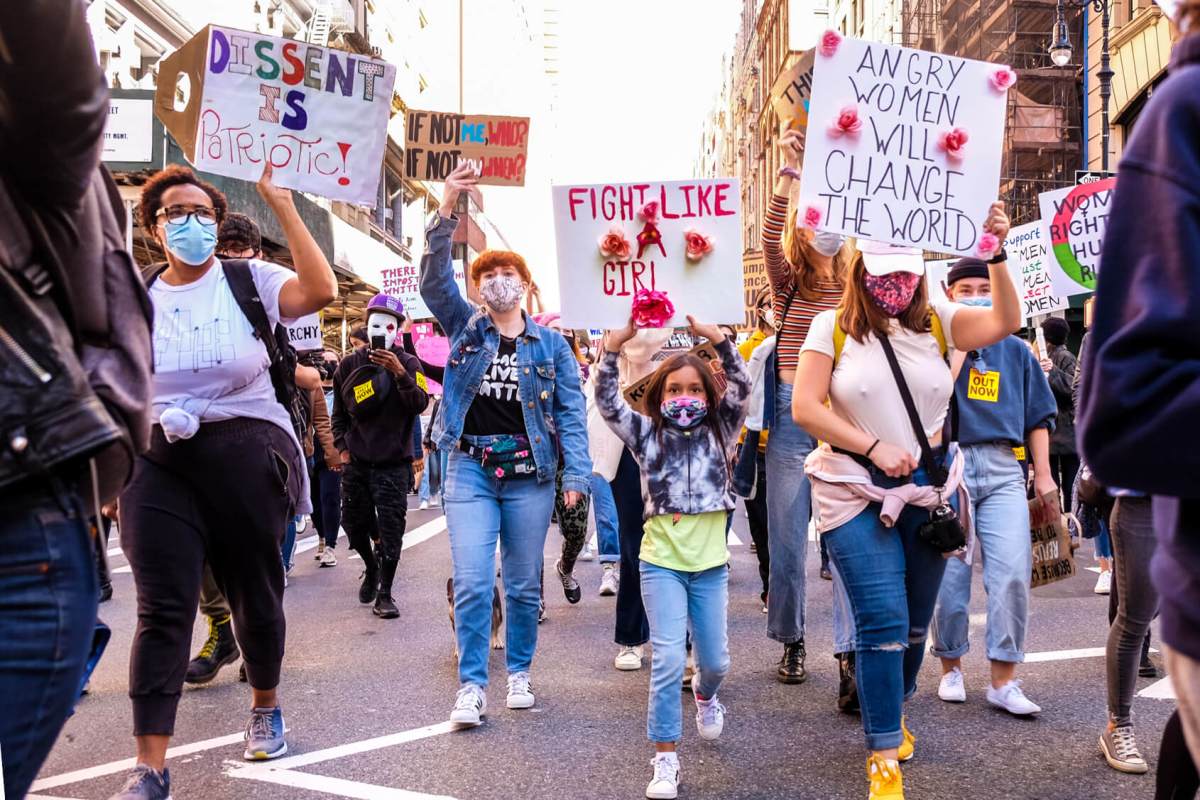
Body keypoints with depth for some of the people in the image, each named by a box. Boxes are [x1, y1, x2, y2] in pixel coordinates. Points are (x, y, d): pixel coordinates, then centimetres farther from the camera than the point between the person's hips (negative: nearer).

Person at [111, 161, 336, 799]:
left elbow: (320, 291, -20)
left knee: (255, 593, 12)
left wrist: (283, 206, -18)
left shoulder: (249, 281, 0)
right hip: (158, 462, 2)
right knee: (162, 608, -5)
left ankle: (265, 706, 38)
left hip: (248, 454, -1)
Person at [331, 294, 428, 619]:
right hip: (356, 461, 3)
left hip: (393, 463, -3)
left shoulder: (408, 364, -1)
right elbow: (339, 411, 13)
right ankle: (371, 567, 39)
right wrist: (342, 447, 3)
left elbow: (420, 404, -16)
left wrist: (399, 373, -28)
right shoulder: (350, 364, 6)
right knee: (353, 522, 10)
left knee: (391, 528, -6)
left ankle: (384, 593, 3)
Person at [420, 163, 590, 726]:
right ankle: (472, 685, 3)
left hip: (529, 473, 1)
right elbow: (434, 278, -8)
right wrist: (447, 210, -20)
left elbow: (571, 412, 2)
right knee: (472, 583, -7)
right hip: (470, 469, 0)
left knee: (524, 584, 9)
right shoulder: (464, 328, 7)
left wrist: (577, 475, -8)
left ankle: (519, 672, 26)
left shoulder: (551, 344, 6)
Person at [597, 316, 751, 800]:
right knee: (668, 660, -9)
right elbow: (607, 401, -9)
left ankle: (705, 694, 47)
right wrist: (615, 345, -20)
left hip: (710, 565, 2)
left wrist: (717, 338, -19)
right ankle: (665, 759, -1)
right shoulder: (647, 435, 2)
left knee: (715, 660, 10)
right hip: (661, 564, -2)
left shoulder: (719, 432, 4)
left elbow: (741, 387, -8)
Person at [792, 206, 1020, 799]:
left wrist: (995, 255, -20)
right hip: (856, 494, -4)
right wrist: (873, 447, -16)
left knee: (916, 620, 15)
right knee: (883, 620, -11)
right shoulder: (834, 327, -4)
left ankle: (892, 709, 43)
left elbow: (1005, 323, -9)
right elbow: (805, 407, -10)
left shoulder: (936, 322, 4)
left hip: (929, 492, 4)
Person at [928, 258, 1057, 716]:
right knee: (949, 576, 3)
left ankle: (1003, 681, 0)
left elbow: (1037, 416, 16)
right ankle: (951, 667, 21)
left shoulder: (1015, 350, 14)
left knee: (1012, 575, -8)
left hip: (1003, 470, 2)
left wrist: (1043, 475, 8)